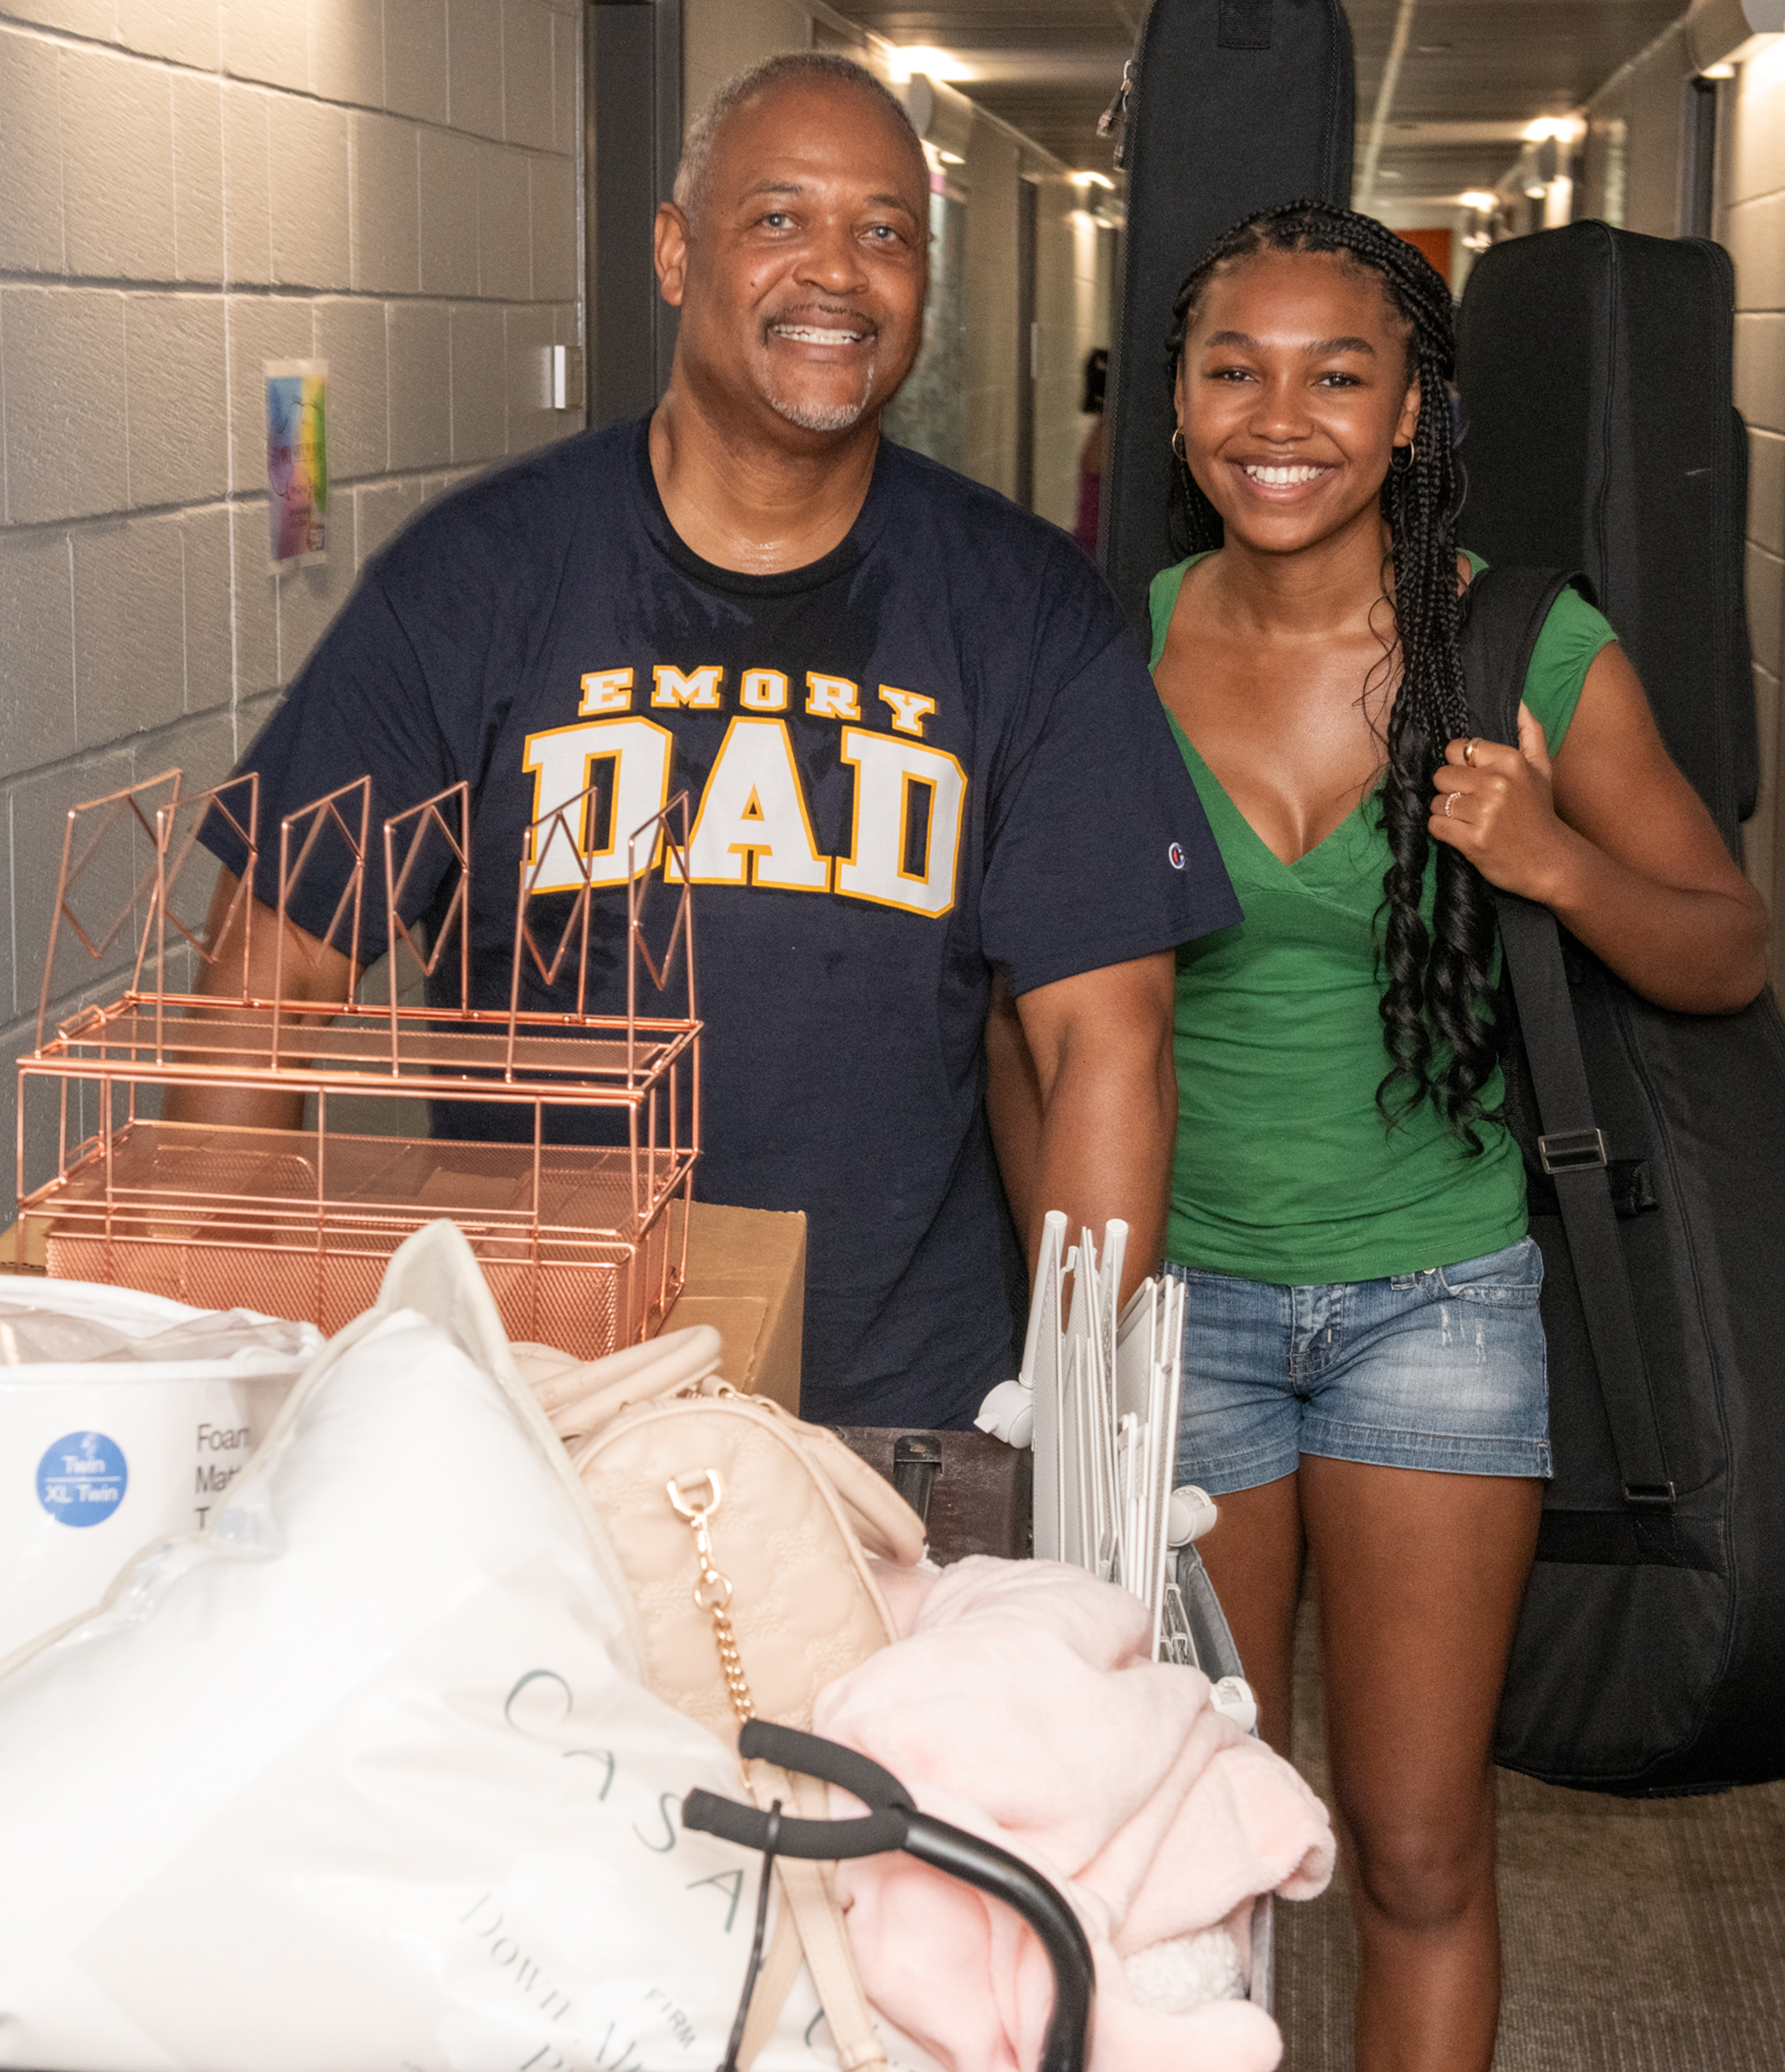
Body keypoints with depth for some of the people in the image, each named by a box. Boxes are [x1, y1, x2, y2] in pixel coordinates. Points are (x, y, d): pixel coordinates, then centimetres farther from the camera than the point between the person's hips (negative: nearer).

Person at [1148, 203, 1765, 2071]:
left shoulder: (1536, 654, -8)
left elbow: (1731, 956, -1)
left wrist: (1556, 863, -19)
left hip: (1432, 1292, -1)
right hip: (1181, 1285, 1)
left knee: (1417, 1853, 6)